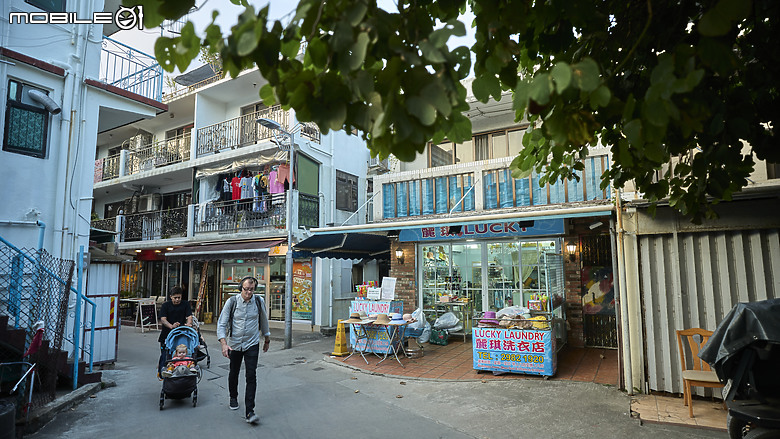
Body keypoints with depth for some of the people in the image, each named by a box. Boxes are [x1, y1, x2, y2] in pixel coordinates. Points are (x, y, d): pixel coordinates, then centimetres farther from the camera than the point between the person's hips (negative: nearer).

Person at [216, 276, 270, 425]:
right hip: (234, 344, 1)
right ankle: (233, 397, 45)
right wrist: (224, 344, -21)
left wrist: (267, 339, 19)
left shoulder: (259, 302, -6)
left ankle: (249, 412, -8)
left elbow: (264, 321, 10)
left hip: (252, 344, 0)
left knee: (251, 376, -10)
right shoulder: (232, 302, -11)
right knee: (234, 373, 17)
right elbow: (221, 323, -9)